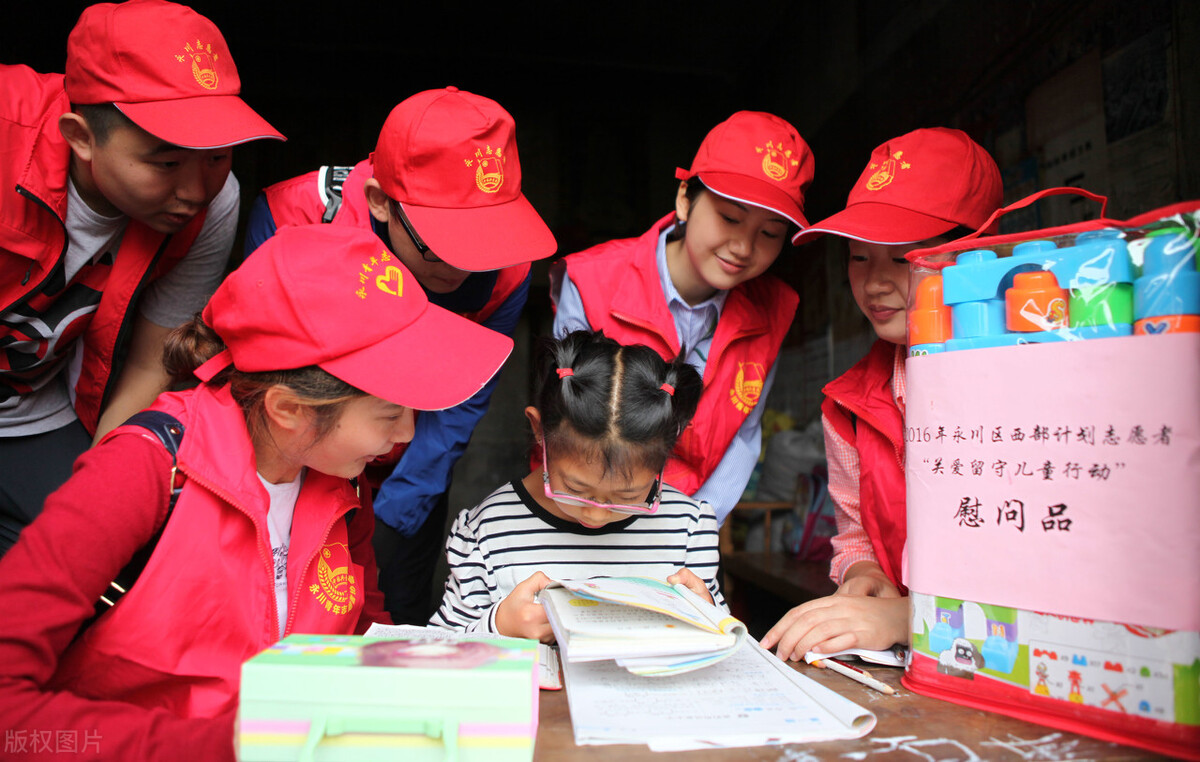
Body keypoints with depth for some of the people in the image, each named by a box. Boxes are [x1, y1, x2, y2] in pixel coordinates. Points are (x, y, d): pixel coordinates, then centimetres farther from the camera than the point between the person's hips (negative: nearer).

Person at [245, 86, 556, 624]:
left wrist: (389, 520, -20)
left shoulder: (505, 266, -25)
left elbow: (460, 403, -16)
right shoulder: (290, 221, -30)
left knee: (402, 615, 7)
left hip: (412, 469, 1)